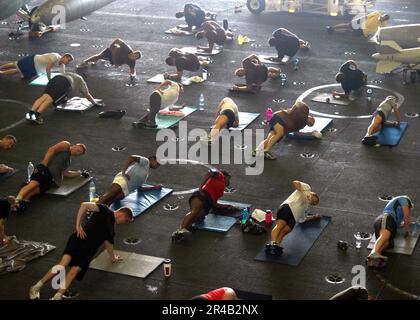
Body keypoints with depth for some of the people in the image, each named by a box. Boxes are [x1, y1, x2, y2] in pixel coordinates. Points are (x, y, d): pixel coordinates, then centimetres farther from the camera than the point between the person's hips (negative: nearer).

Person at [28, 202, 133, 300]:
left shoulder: (111, 229, 28)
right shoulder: (105, 211, 5)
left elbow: (108, 243, 45)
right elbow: (84, 205, -7)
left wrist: (113, 258, 58)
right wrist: (78, 225, -11)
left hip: (88, 250, 6)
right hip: (79, 238, -6)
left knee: (74, 271, -17)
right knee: (64, 263, -23)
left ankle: (57, 297, -29)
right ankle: (36, 287, -17)